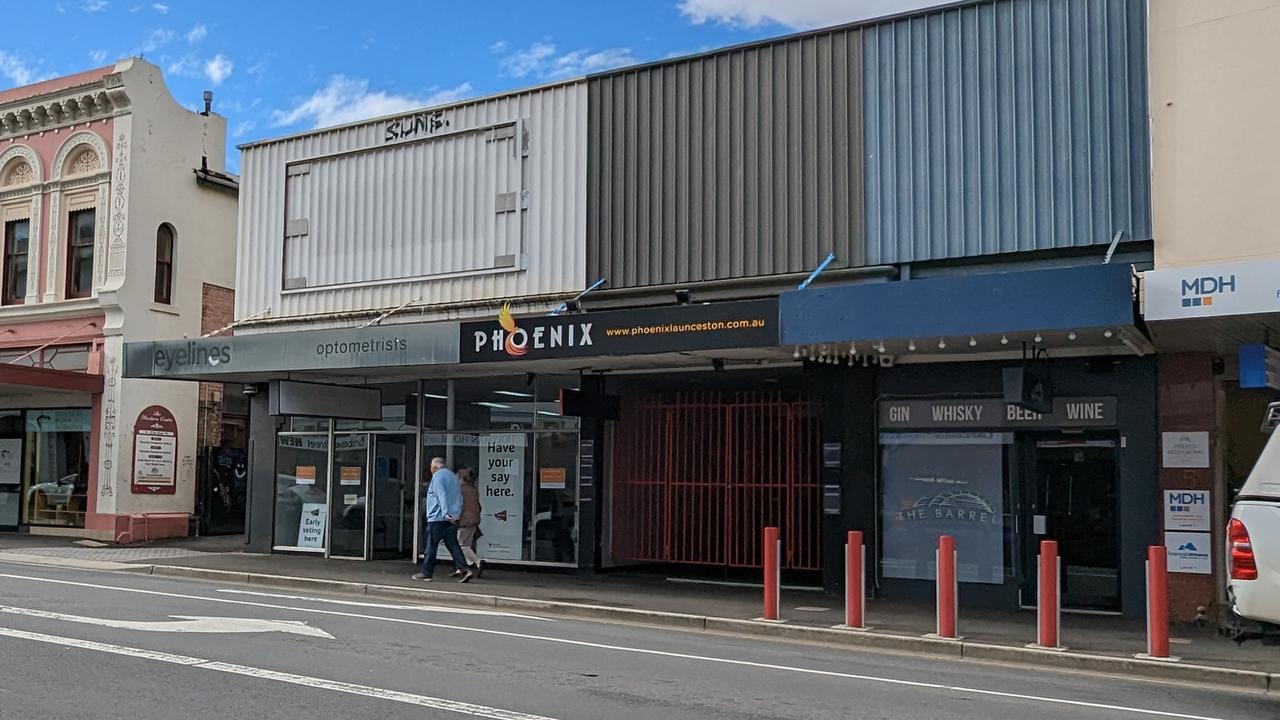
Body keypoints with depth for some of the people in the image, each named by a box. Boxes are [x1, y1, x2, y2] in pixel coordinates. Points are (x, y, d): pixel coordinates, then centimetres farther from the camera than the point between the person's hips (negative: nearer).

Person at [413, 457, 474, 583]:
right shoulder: (453, 476, 20)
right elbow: (459, 498, 22)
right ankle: (465, 570, -10)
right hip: (452, 519, 8)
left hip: (438, 517, -8)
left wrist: (446, 513, -26)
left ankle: (426, 573, 7)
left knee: (431, 547, 1)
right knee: (453, 545, 3)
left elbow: (442, 495, -18)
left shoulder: (437, 476, -6)